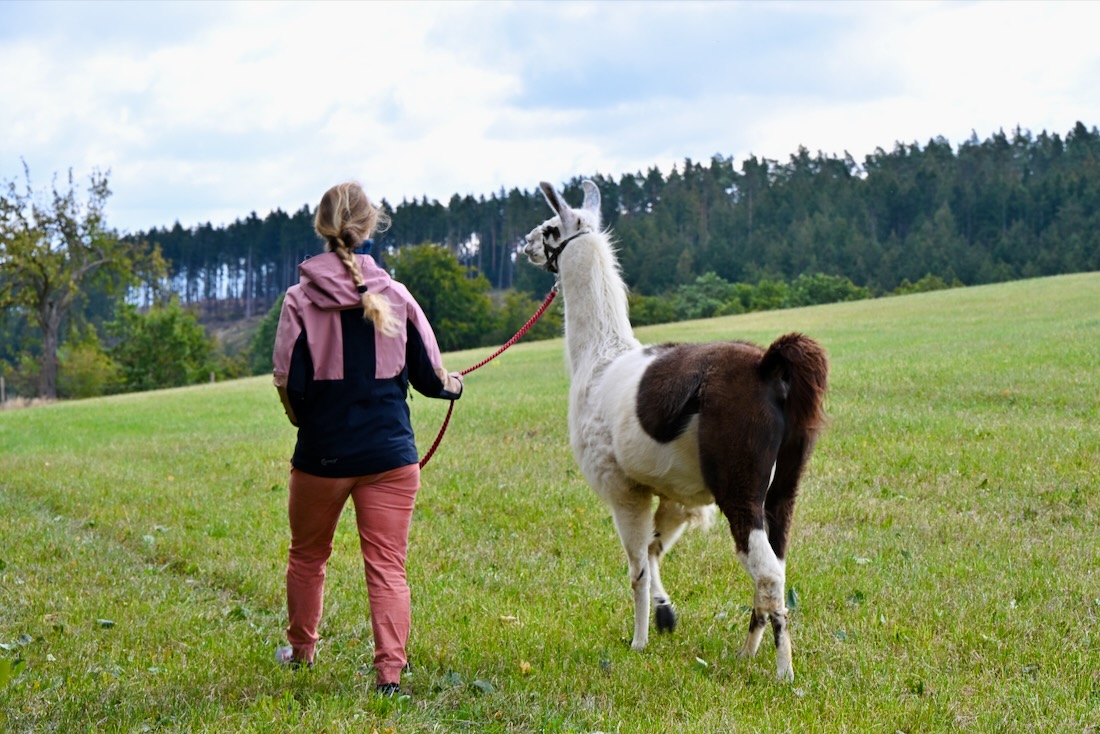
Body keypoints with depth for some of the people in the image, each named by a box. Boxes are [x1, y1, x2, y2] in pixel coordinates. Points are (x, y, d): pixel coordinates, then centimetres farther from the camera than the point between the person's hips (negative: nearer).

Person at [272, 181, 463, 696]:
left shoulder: (301, 300, -8)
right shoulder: (395, 296, -3)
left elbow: (288, 383, -10)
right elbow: (429, 376, 3)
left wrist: (306, 420, 11)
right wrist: (453, 385, 26)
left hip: (321, 454, 0)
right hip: (389, 452, 0)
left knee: (307, 556, 21)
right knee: (387, 566, 2)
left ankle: (300, 650, 38)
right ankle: (389, 669, -6)